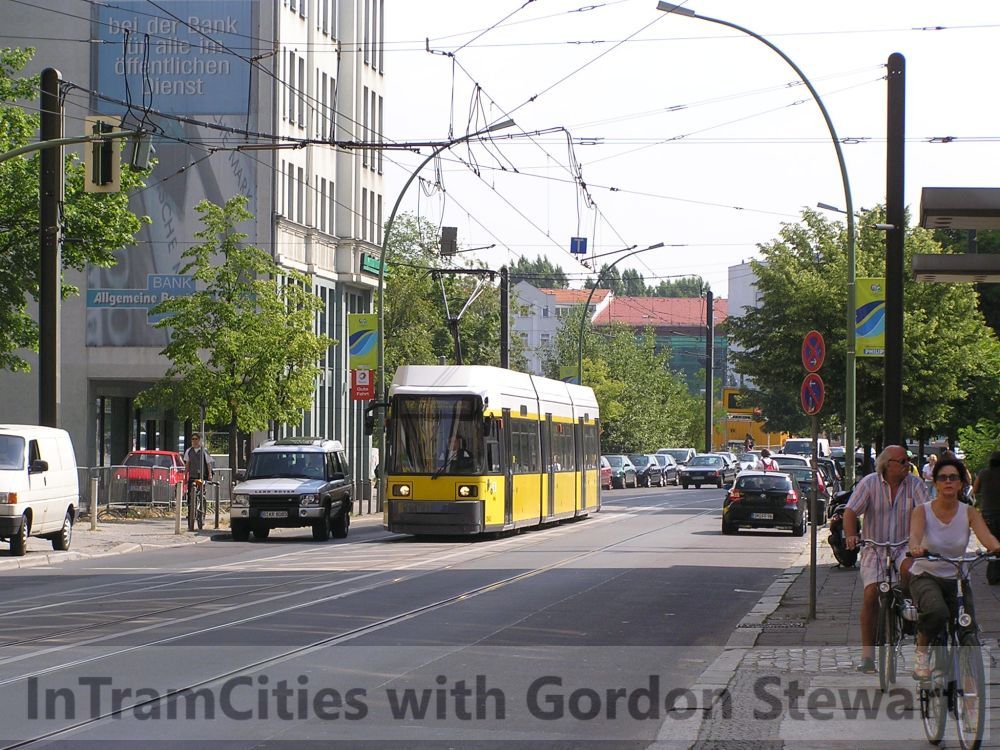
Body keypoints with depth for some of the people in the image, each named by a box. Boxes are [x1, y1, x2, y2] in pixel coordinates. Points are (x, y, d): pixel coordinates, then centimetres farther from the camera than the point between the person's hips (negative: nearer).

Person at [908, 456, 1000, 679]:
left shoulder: (969, 513, -2)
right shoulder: (922, 511, -6)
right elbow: (914, 535, -26)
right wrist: (916, 548, -51)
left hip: (956, 579, 3)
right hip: (925, 576, -3)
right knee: (937, 612, -35)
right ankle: (922, 651, -6)